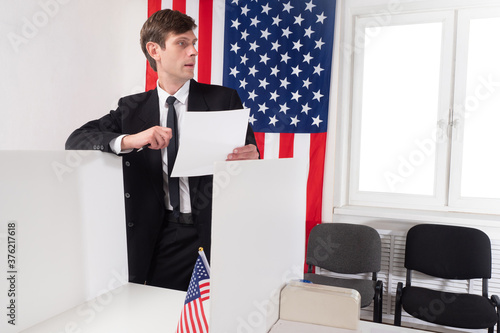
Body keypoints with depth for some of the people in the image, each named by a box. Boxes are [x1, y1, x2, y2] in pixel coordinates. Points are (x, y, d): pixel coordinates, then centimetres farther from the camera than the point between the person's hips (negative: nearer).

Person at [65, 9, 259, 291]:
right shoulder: (133, 108, 6)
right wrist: (130, 140, -21)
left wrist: (251, 159, -24)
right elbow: (75, 140, -2)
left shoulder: (224, 100, 2)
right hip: (160, 238, 1)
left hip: (213, 233, -1)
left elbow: (249, 152, 2)